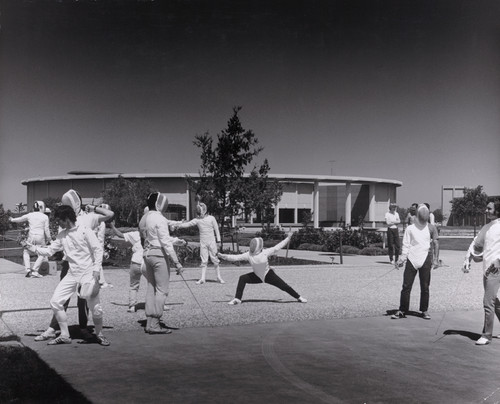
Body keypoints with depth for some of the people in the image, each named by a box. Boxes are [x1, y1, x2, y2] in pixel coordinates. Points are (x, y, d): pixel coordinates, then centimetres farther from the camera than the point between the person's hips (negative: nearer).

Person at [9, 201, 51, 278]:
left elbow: (19, 219, 21)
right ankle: (34, 270, 0)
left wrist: (12, 219, 41)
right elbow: (46, 230, 0)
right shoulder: (45, 217, 1)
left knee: (26, 251, 19)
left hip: (31, 236, 2)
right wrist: (49, 239, 11)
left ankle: (28, 269, 6)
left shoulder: (29, 215, 6)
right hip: (41, 237, -1)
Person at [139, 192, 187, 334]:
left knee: (151, 289, 13)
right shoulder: (159, 219, -14)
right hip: (159, 254, -9)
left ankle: (149, 323, 15)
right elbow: (165, 242, -17)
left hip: (147, 254, 9)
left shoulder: (144, 219, 11)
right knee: (162, 290, -2)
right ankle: (154, 324, -2)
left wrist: (178, 241, 23)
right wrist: (176, 261, -15)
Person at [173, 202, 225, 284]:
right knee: (204, 261, 3)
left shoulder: (211, 218, -2)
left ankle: (219, 277, 11)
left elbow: (216, 229, 4)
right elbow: (188, 224, -9)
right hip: (203, 242, 2)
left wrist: (218, 239, 3)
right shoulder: (197, 220, 1)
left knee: (215, 260, 1)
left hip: (211, 241, -2)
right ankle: (203, 278, 6)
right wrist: (179, 225, -25)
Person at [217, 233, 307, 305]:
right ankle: (237, 299, -12)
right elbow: (235, 257, -20)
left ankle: (299, 297, 19)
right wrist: (223, 256, -31)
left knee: (284, 287, -4)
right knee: (242, 278, -17)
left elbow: (277, 247, -14)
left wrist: (288, 238, -13)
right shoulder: (248, 255, -17)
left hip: (268, 275, -2)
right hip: (257, 276, 2)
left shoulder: (265, 252, -21)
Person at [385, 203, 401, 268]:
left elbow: (399, 221, 4)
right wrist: (395, 222, -6)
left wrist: (392, 222, -10)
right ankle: (391, 260, 7)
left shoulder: (396, 213, 14)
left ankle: (396, 260, 10)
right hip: (390, 229, -4)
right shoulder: (387, 214, -1)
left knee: (397, 245, 0)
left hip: (396, 229, 4)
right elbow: (387, 223, -10)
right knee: (390, 245, -2)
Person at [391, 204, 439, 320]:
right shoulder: (410, 228, 6)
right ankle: (402, 310, 5)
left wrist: (434, 258, -3)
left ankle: (424, 311, 15)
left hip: (425, 259, 0)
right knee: (406, 286, -2)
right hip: (412, 259, 0)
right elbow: (406, 245, 5)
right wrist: (402, 259, -3)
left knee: (425, 287, 5)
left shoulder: (431, 228, 7)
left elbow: (435, 243, 4)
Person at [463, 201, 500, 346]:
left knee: (488, 302, -8)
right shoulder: (487, 227, 16)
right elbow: (476, 244, 21)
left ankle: (487, 335, 0)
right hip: (487, 268, 8)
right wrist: (467, 259, 12)